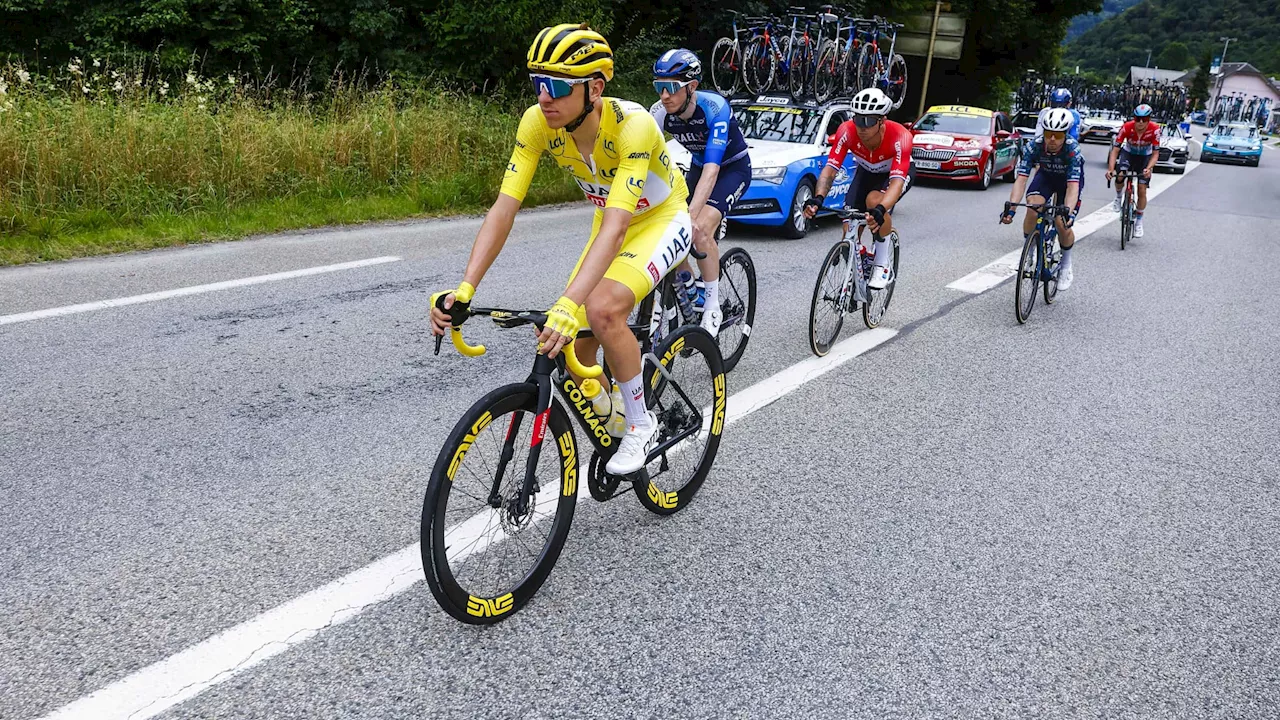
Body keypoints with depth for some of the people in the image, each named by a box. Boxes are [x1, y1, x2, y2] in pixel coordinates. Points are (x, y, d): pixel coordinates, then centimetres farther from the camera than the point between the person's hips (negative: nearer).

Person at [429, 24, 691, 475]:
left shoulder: (632, 125, -36)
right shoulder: (537, 123, -21)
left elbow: (615, 229, -45)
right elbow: (504, 209, -24)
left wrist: (567, 307, -58)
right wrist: (464, 289, -37)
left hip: (661, 222, -5)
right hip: (610, 222, 6)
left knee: (602, 308, -31)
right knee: (571, 346, -5)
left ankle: (641, 424, -9)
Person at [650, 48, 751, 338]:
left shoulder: (714, 108, -33)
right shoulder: (660, 112, -18)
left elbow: (711, 170, -41)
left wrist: (690, 215, -54)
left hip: (733, 168, -6)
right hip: (698, 167, 6)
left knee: (701, 228, -28)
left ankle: (712, 307, -15)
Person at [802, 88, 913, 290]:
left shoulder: (900, 136, -39)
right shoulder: (847, 131, -31)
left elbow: (897, 181, -47)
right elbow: (830, 168, -33)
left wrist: (880, 210, -66)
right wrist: (818, 198, -52)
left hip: (900, 171, -4)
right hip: (867, 171, 4)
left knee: (874, 201, -35)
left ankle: (883, 264, -16)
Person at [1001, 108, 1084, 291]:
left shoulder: (1073, 150, -36)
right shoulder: (1034, 147, -31)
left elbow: (1073, 185, -43)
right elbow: (1021, 179, -36)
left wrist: (1068, 212, -59)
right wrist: (1010, 207, -50)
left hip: (1069, 179, -2)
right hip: (1046, 175, 2)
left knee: (1063, 224, -14)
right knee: (1032, 209, -26)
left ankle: (1066, 266, 14)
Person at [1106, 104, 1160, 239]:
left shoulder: (1154, 130, -28)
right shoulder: (1126, 127, -29)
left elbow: (1155, 153, -24)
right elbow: (1115, 149, -28)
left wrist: (1149, 168, -42)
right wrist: (1110, 169, -42)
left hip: (1145, 157, 0)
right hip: (1128, 153, 0)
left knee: (1142, 191, -5)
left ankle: (1139, 221, 14)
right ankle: (1119, 196, 5)